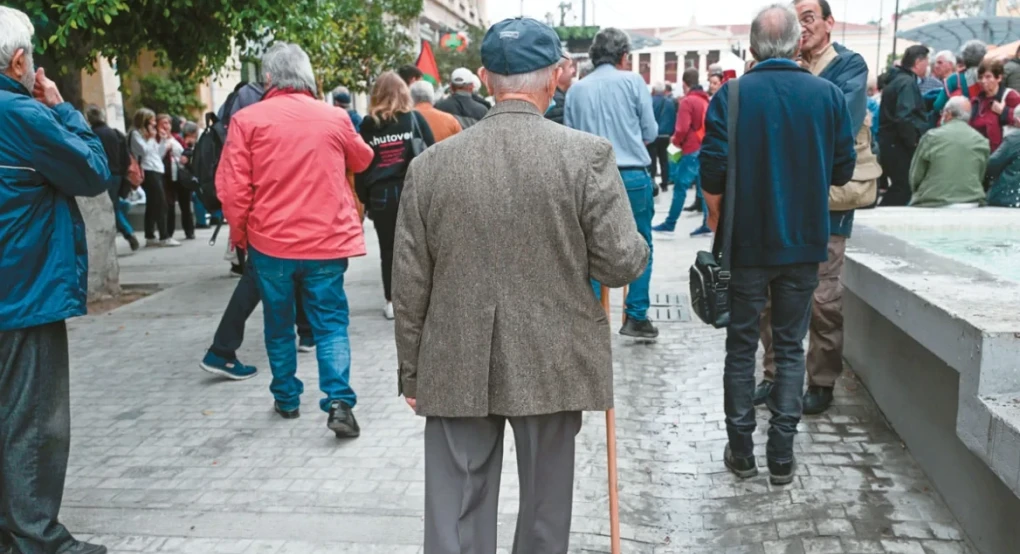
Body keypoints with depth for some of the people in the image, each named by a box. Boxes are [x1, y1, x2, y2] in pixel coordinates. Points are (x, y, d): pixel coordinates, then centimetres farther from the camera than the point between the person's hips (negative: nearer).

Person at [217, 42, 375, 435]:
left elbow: (232, 187, -7)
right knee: (331, 323, 5)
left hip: (270, 241, 0)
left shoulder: (247, 119, -5)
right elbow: (361, 161, 19)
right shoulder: (334, 118, 1)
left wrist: (239, 234, 6)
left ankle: (286, 399, 27)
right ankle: (339, 401, -9)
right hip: (326, 240, 0)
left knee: (279, 324, 16)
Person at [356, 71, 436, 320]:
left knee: (388, 249, 8)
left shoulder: (368, 125, 2)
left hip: (380, 194, 0)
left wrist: (365, 198, 9)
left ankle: (392, 301, 12)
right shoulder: (415, 118, 0)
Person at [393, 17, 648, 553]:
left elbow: (409, 285, 2)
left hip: (456, 369, 2)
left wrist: (411, 372, 12)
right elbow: (623, 262, -9)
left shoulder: (430, 164, -2)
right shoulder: (587, 154, -9)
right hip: (552, 365, -1)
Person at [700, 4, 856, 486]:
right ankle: (781, 456, 14)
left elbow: (713, 176, -12)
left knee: (741, 346, 11)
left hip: (746, 242, -1)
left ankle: (741, 451, 17)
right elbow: (843, 171, 3)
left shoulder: (731, 96, -10)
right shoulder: (830, 95, -3)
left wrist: (717, 221, 5)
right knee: (790, 347, 11)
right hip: (804, 243, 2)